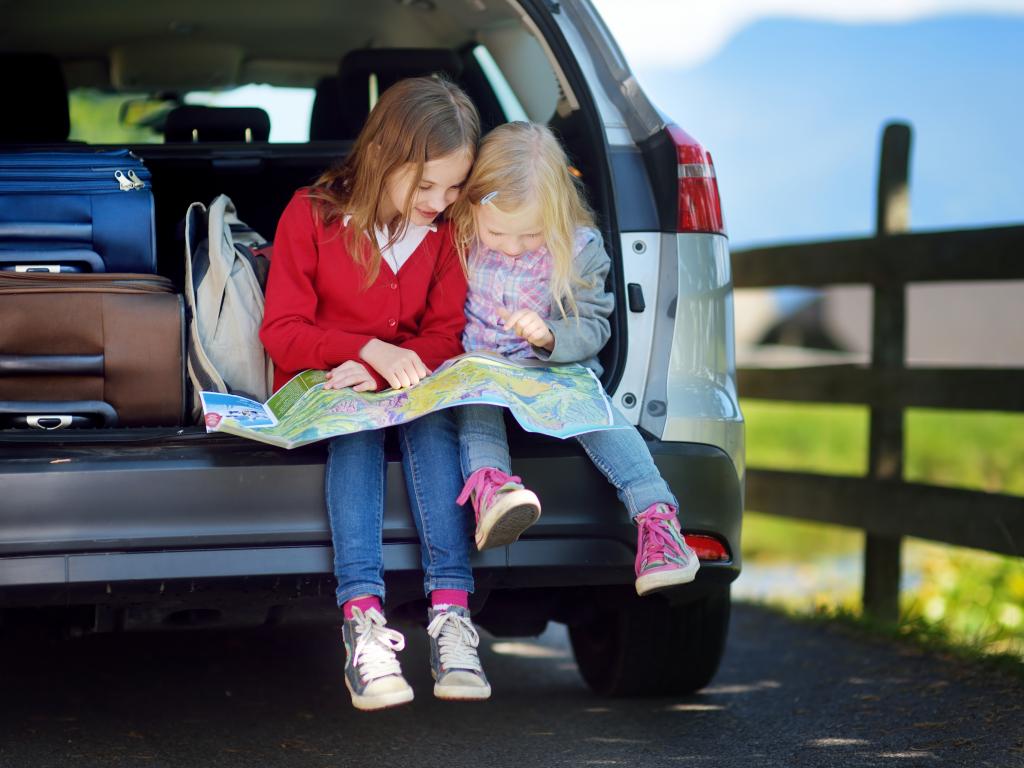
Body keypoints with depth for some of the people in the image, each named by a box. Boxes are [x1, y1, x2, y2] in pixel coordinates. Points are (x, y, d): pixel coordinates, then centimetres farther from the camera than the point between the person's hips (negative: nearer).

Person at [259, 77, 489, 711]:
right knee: (356, 424, -36)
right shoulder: (312, 215, -7)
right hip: (322, 389, -2)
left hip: (407, 385, 2)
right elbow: (282, 331, -9)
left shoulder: (450, 229, 3)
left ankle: (451, 611, -45)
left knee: (431, 419, -33)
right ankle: (363, 618, -49)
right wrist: (370, 351, -25)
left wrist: (389, 368, -22)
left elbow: (445, 334, 0)